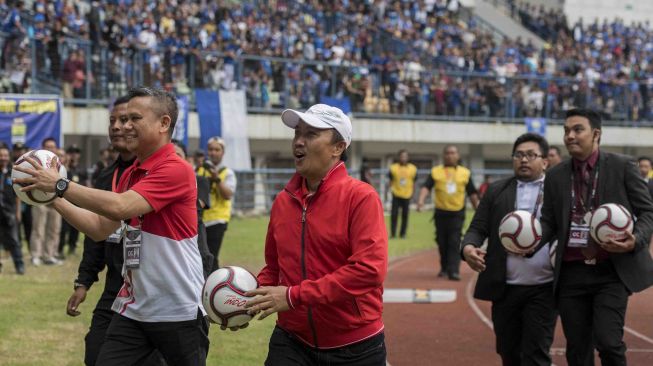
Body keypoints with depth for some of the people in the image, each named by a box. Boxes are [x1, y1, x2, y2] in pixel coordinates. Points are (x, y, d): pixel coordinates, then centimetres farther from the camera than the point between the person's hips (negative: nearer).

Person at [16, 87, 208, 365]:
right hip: (132, 308, 8)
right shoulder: (129, 174, 12)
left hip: (178, 311, -8)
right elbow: (100, 228, 14)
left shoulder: (176, 170, -16)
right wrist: (54, 199, 4)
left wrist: (61, 185, -21)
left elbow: (120, 207, -27)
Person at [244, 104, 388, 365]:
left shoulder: (361, 197, -12)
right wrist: (254, 300, -3)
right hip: (292, 343, 4)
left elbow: (369, 268, -23)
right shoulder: (283, 201, 7)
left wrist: (295, 296, -23)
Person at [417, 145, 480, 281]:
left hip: (457, 213, -1)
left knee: (455, 243, -9)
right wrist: (421, 200, -26)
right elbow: (426, 187, -9)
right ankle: (444, 268, 28)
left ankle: (454, 271, -13)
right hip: (441, 212, 1)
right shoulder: (436, 171, 3)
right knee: (442, 242, 10)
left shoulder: (465, 173, 6)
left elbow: (472, 193, 12)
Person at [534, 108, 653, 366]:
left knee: (607, 341, -16)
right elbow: (549, 222, 12)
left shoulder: (623, 167, -1)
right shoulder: (556, 176, 9)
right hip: (572, 274, 4)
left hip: (612, 271, -4)